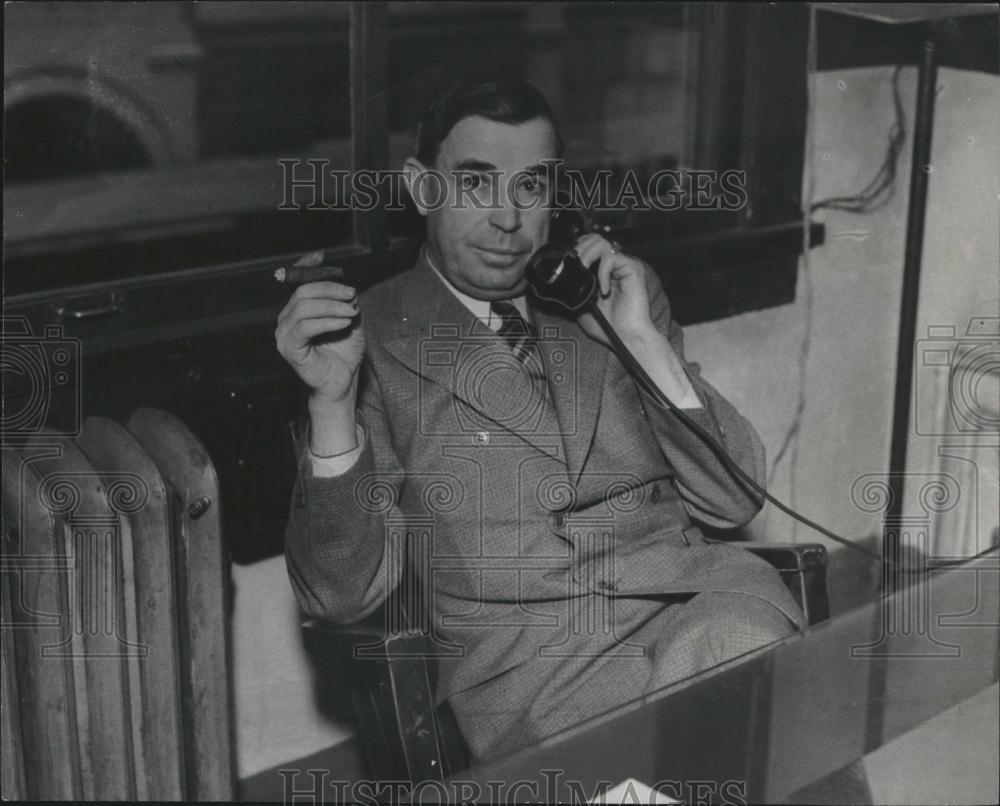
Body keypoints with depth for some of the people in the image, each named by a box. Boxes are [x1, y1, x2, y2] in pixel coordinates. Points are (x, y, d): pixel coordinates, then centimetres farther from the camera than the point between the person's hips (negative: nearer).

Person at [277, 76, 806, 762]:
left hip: (694, 601, 5)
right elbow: (343, 595, -2)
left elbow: (735, 501, 10)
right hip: (524, 652, -5)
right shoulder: (369, 337, 3)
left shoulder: (622, 289, 15)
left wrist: (643, 341, -3)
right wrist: (333, 402, -15)